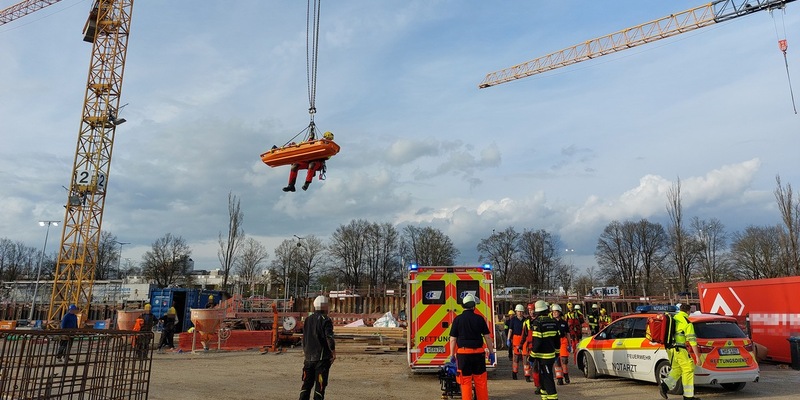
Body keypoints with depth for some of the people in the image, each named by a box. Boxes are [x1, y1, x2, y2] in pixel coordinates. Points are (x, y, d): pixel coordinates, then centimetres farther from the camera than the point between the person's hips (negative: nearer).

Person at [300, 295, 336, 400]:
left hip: (309, 357, 6)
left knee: (307, 383, 13)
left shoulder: (308, 319, 11)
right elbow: (329, 338, -17)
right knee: (320, 384, 1)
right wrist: (333, 352, -7)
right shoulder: (325, 320, -11)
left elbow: (304, 339, 16)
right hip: (322, 357, -6)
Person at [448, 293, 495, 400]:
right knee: (481, 381, 10)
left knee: (465, 382, 6)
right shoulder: (479, 319, -1)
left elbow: (453, 339, -2)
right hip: (478, 353, 1)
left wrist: (452, 354, 6)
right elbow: (487, 337, 1)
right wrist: (491, 352, 9)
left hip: (463, 353, -1)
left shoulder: (457, 319, -3)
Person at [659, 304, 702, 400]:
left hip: (670, 349, 7)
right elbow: (692, 340, -14)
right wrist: (697, 356, -12)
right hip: (680, 350, -7)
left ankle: (665, 386, -1)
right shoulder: (687, 323, -10)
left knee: (677, 369, 16)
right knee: (688, 370, 4)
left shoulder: (673, 319, 13)